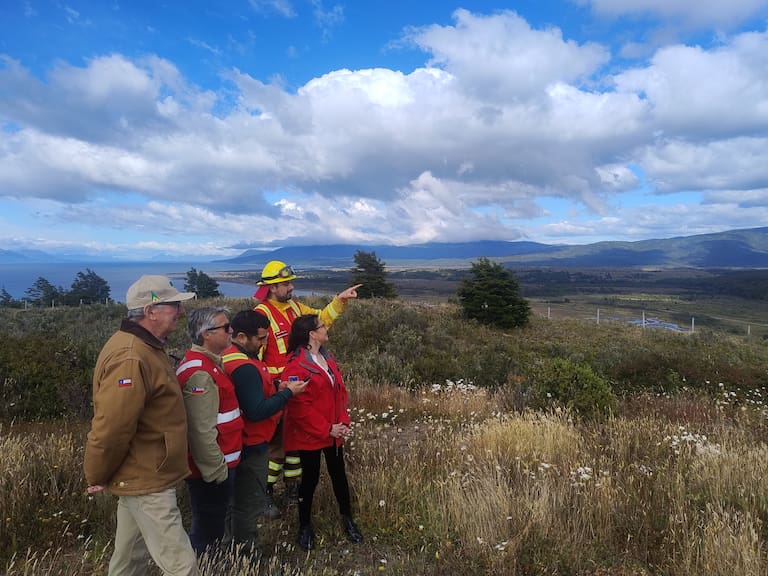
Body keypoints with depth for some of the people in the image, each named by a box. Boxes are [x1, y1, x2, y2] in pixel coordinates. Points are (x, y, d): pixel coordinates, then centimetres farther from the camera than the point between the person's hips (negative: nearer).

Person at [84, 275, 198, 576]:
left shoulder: (144, 346, 7)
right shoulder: (131, 359, -28)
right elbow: (110, 428, -26)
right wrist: (97, 478, -10)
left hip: (139, 475, 10)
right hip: (146, 482, -10)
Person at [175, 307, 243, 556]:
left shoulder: (206, 362, 10)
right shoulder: (200, 372, -24)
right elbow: (201, 431, -26)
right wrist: (216, 470, -19)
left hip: (216, 464, 10)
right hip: (211, 470, -10)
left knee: (210, 526, 23)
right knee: (208, 533, 5)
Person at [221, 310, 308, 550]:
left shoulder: (230, 357, 5)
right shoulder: (245, 368, -27)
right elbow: (256, 411, -29)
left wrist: (278, 389, 1)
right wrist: (287, 393, -19)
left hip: (245, 442, 10)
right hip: (251, 446, -10)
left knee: (245, 501, 23)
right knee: (251, 504, 5)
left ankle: (243, 546, 37)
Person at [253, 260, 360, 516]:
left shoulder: (295, 307, 5)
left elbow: (322, 319, 15)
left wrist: (340, 300, 3)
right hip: (276, 389, -7)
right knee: (276, 440, 2)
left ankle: (292, 485, 36)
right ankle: (266, 493, 19)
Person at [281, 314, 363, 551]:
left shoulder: (327, 357, 6)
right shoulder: (296, 366, -20)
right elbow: (299, 407, -22)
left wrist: (343, 421, -3)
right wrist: (327, 429, -18)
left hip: (334, 432, 7)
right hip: (310, 434, -7)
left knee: (338, 474, 17)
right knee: (310, 478, 9)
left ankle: (348, 520, 35)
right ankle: (305, 527, 31)